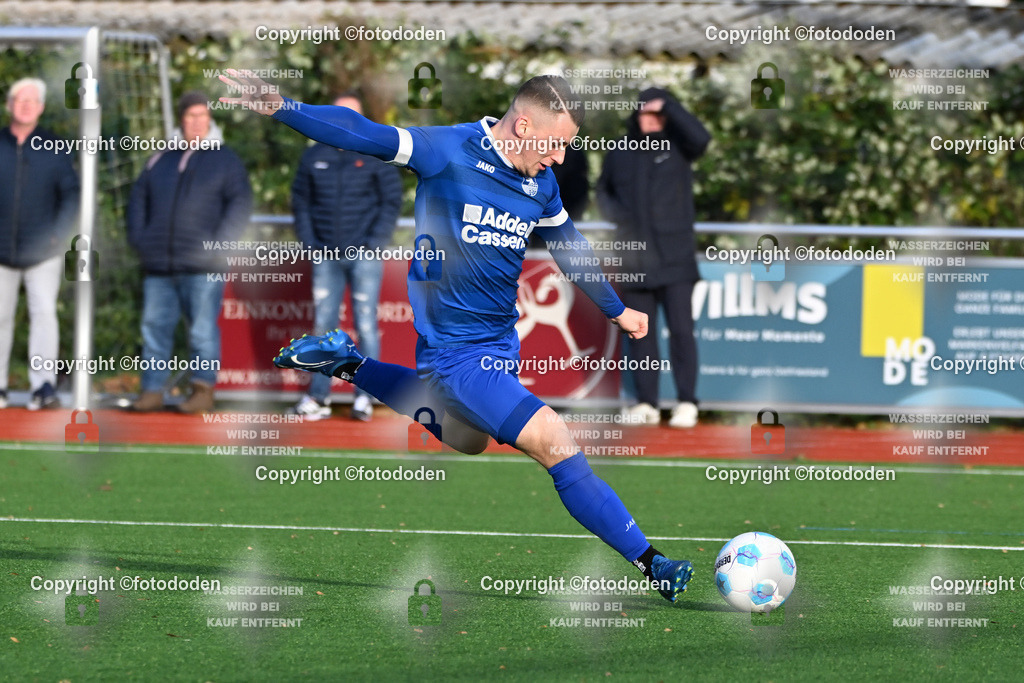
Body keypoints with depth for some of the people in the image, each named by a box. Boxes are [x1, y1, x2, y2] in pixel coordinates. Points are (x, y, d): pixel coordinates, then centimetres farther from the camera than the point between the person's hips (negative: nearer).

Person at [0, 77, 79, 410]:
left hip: (43, 252, -2)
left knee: (44, 313, -13)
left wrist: (59, 233, -5)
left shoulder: (53, 148, 3)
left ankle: (44, 386, -20)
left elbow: (71, 192, 6)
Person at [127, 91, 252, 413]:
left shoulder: (224, 160, 5)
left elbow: (240, 203, -2)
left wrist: (218, 244, -12)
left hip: (202, 266, -4)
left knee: (203, 330, -5)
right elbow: (138, 200, 20)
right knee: (155, 327, 4)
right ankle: (152, 390, 8)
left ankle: (203, 390, 0)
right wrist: (138, 238, 6)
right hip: (158, 266, 4)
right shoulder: (160, 160, 16)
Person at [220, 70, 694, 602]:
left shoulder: (541, 185, 4)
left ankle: (351, 365, 37)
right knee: (554, 443, -18)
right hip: (458, 349, -9)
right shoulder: (450, 150, -15)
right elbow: (361, 135, -19)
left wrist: (615, 310, 30)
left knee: (465, 439, 30)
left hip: (500, 341, 9)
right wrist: (280, 108, -30)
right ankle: (649, 563, -15)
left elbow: (569, 246, 20)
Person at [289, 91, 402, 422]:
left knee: (366, 325, -2)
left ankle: (364, 397, 2)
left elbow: (392, 202, -1)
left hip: (364, 256, -3)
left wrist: (374, 242, -9)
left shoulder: (376, 156, 1)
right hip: (326, 257, 3)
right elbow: (301, 200, 12)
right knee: (323, 325, 3)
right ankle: (317, 397, 6)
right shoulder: (314, 157, 8)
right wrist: (308, 240, 0)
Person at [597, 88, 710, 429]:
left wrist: (669, 105, -15)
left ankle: (686, 403, -2)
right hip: (635, 260, 3)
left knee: (681, 329, -6)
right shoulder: (619, 156, 11)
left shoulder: (677, 148, 2)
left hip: (675, 259, -3)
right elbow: (603, 190, 24)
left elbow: (700, 137, -19)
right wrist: (614, 213, 3)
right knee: (640, 332, 5)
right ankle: (646, 403, 11)